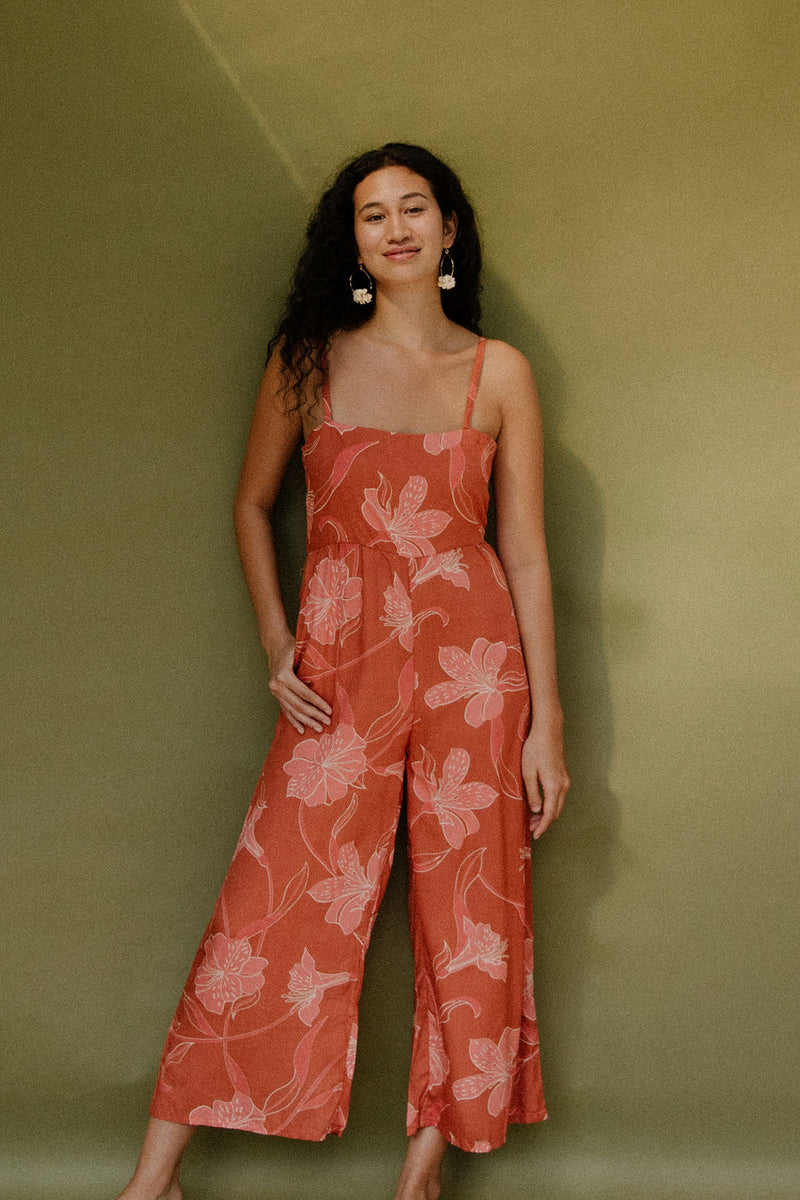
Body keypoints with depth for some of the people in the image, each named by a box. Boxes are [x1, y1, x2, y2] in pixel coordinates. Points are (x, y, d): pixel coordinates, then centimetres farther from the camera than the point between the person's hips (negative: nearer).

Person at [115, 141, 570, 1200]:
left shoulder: (499, 373, 4)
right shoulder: (309, 359, 5)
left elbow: (526, 552, 4)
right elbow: (252, 504, 15)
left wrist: (546, 721, 1)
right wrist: (275, 645, 3)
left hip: (473, 661, 1)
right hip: (340, 665, 0)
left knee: (470, 922, 4)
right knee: (271, 914, -1)